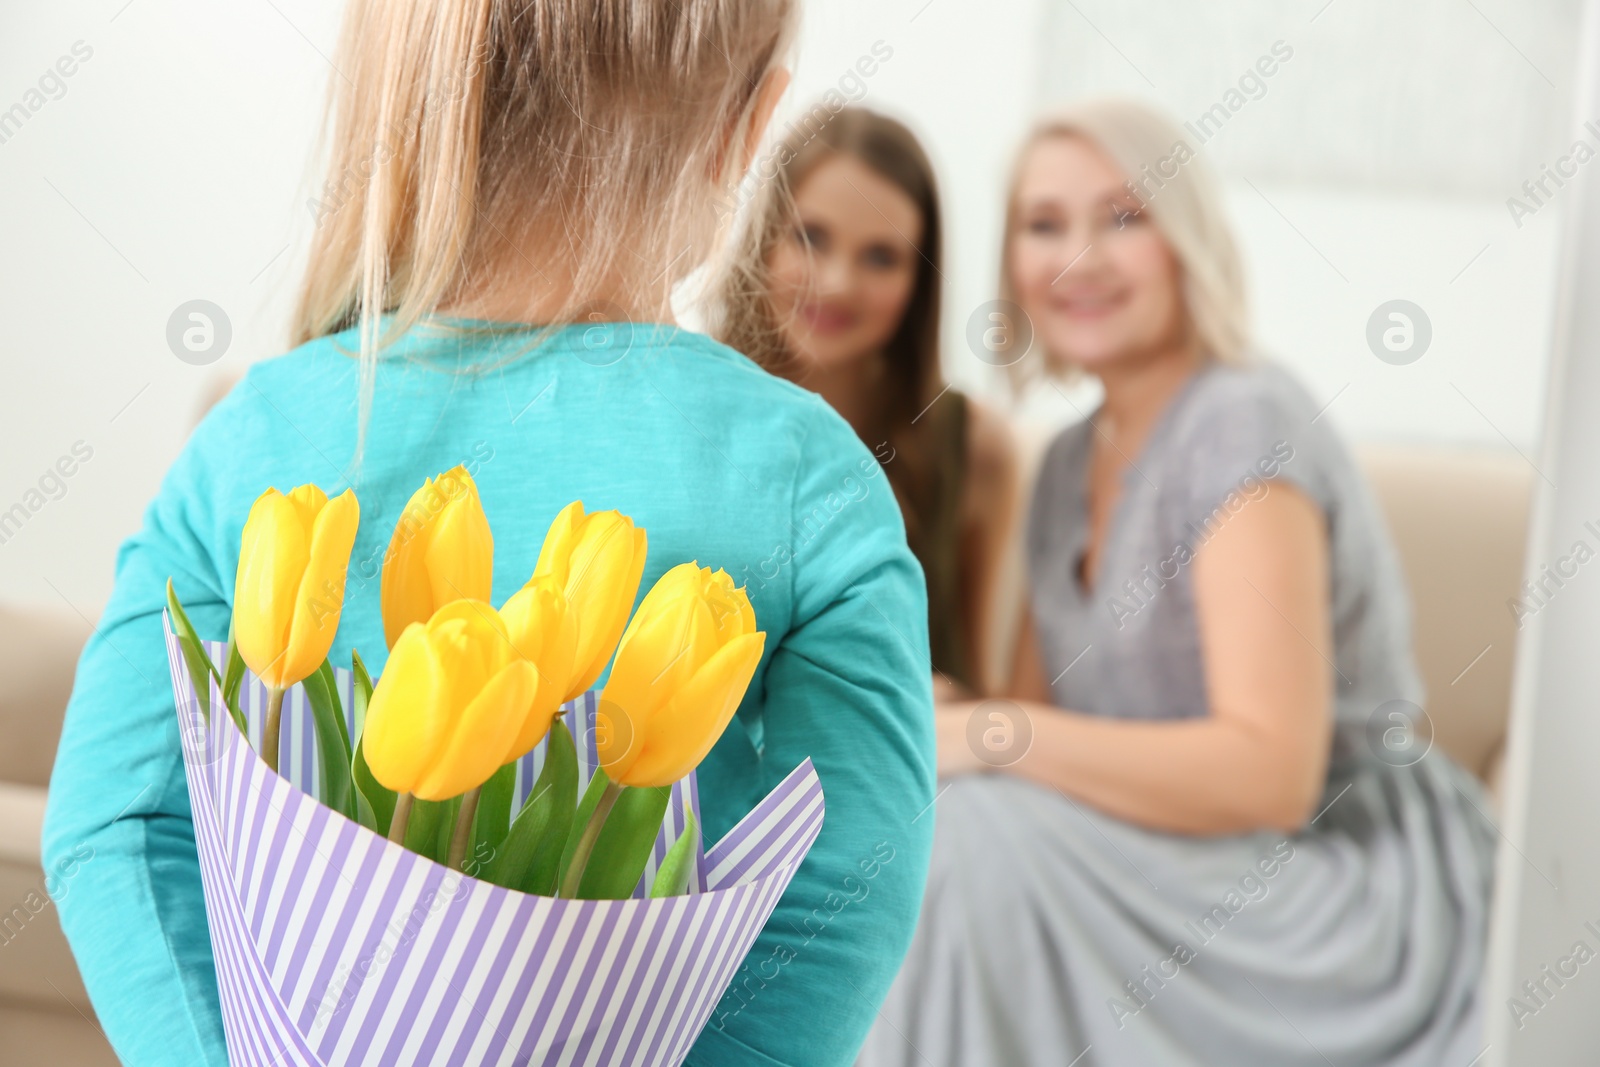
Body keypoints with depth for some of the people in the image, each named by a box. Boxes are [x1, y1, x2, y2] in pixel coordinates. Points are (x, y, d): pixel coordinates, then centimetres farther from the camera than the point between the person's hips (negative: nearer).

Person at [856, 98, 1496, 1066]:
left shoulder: (1244, 426, -15)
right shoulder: (1073, 461, 12)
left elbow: (1269, 774, -23)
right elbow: (1038, 722, 9)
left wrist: (983, 737, -25)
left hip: (1360, 899, -7)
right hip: (1200, 878, 8)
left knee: (983, 836, -27)